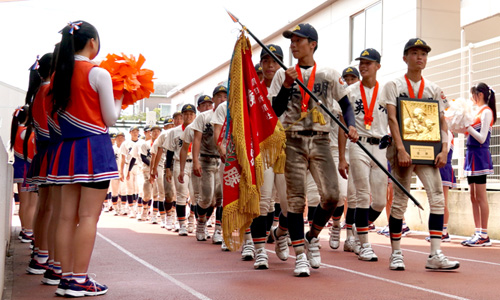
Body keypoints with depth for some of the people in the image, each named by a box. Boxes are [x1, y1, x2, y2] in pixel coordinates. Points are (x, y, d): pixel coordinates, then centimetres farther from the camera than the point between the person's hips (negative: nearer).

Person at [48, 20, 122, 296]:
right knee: (88, 216, -4)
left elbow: (61, 112, 15)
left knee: (68, 215, 7)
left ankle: (66, 277, 11)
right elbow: (110, 119, -4)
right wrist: (120, 97, 12)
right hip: (94, 148, -7)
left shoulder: (60, 74, 10)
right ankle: (79, 281, -3)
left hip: (68, 147, 7)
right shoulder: (98, 74, -8)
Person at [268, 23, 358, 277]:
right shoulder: (283, 75, 8)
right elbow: (275, 111, 2)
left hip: (320, 141, 1)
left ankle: (312, 237, 16)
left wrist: (351, 126, -6)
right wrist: (287, 85, -11)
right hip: (294, 141, 0)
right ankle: (301, 255, 5)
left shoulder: (329, 75, 7)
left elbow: (346, 105, 12)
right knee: (296, 199, -4)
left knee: (331, 195, -11)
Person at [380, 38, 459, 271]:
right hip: (403, 150, -3)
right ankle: (396, 253, 8)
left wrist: (444, 149, -4)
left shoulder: (434, 89, 14)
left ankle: (435, 255, -5)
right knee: (400, 201, -1)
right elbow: (392, 119, -8)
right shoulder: (394, 85, 3)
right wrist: (400, 149, -19)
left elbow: (442, 122, 10)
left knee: (437, 198, -7)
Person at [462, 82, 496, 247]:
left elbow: (482, 138, -14)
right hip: (472, 154, 9)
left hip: (480, 155, -9)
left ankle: (484, 235, -4)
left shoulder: (486, 111, -8)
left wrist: (467, 126, -14)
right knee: (474, 197, 8)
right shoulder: (478, 111, 17)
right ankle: (478, 233, 12)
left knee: (480, 197, -7)